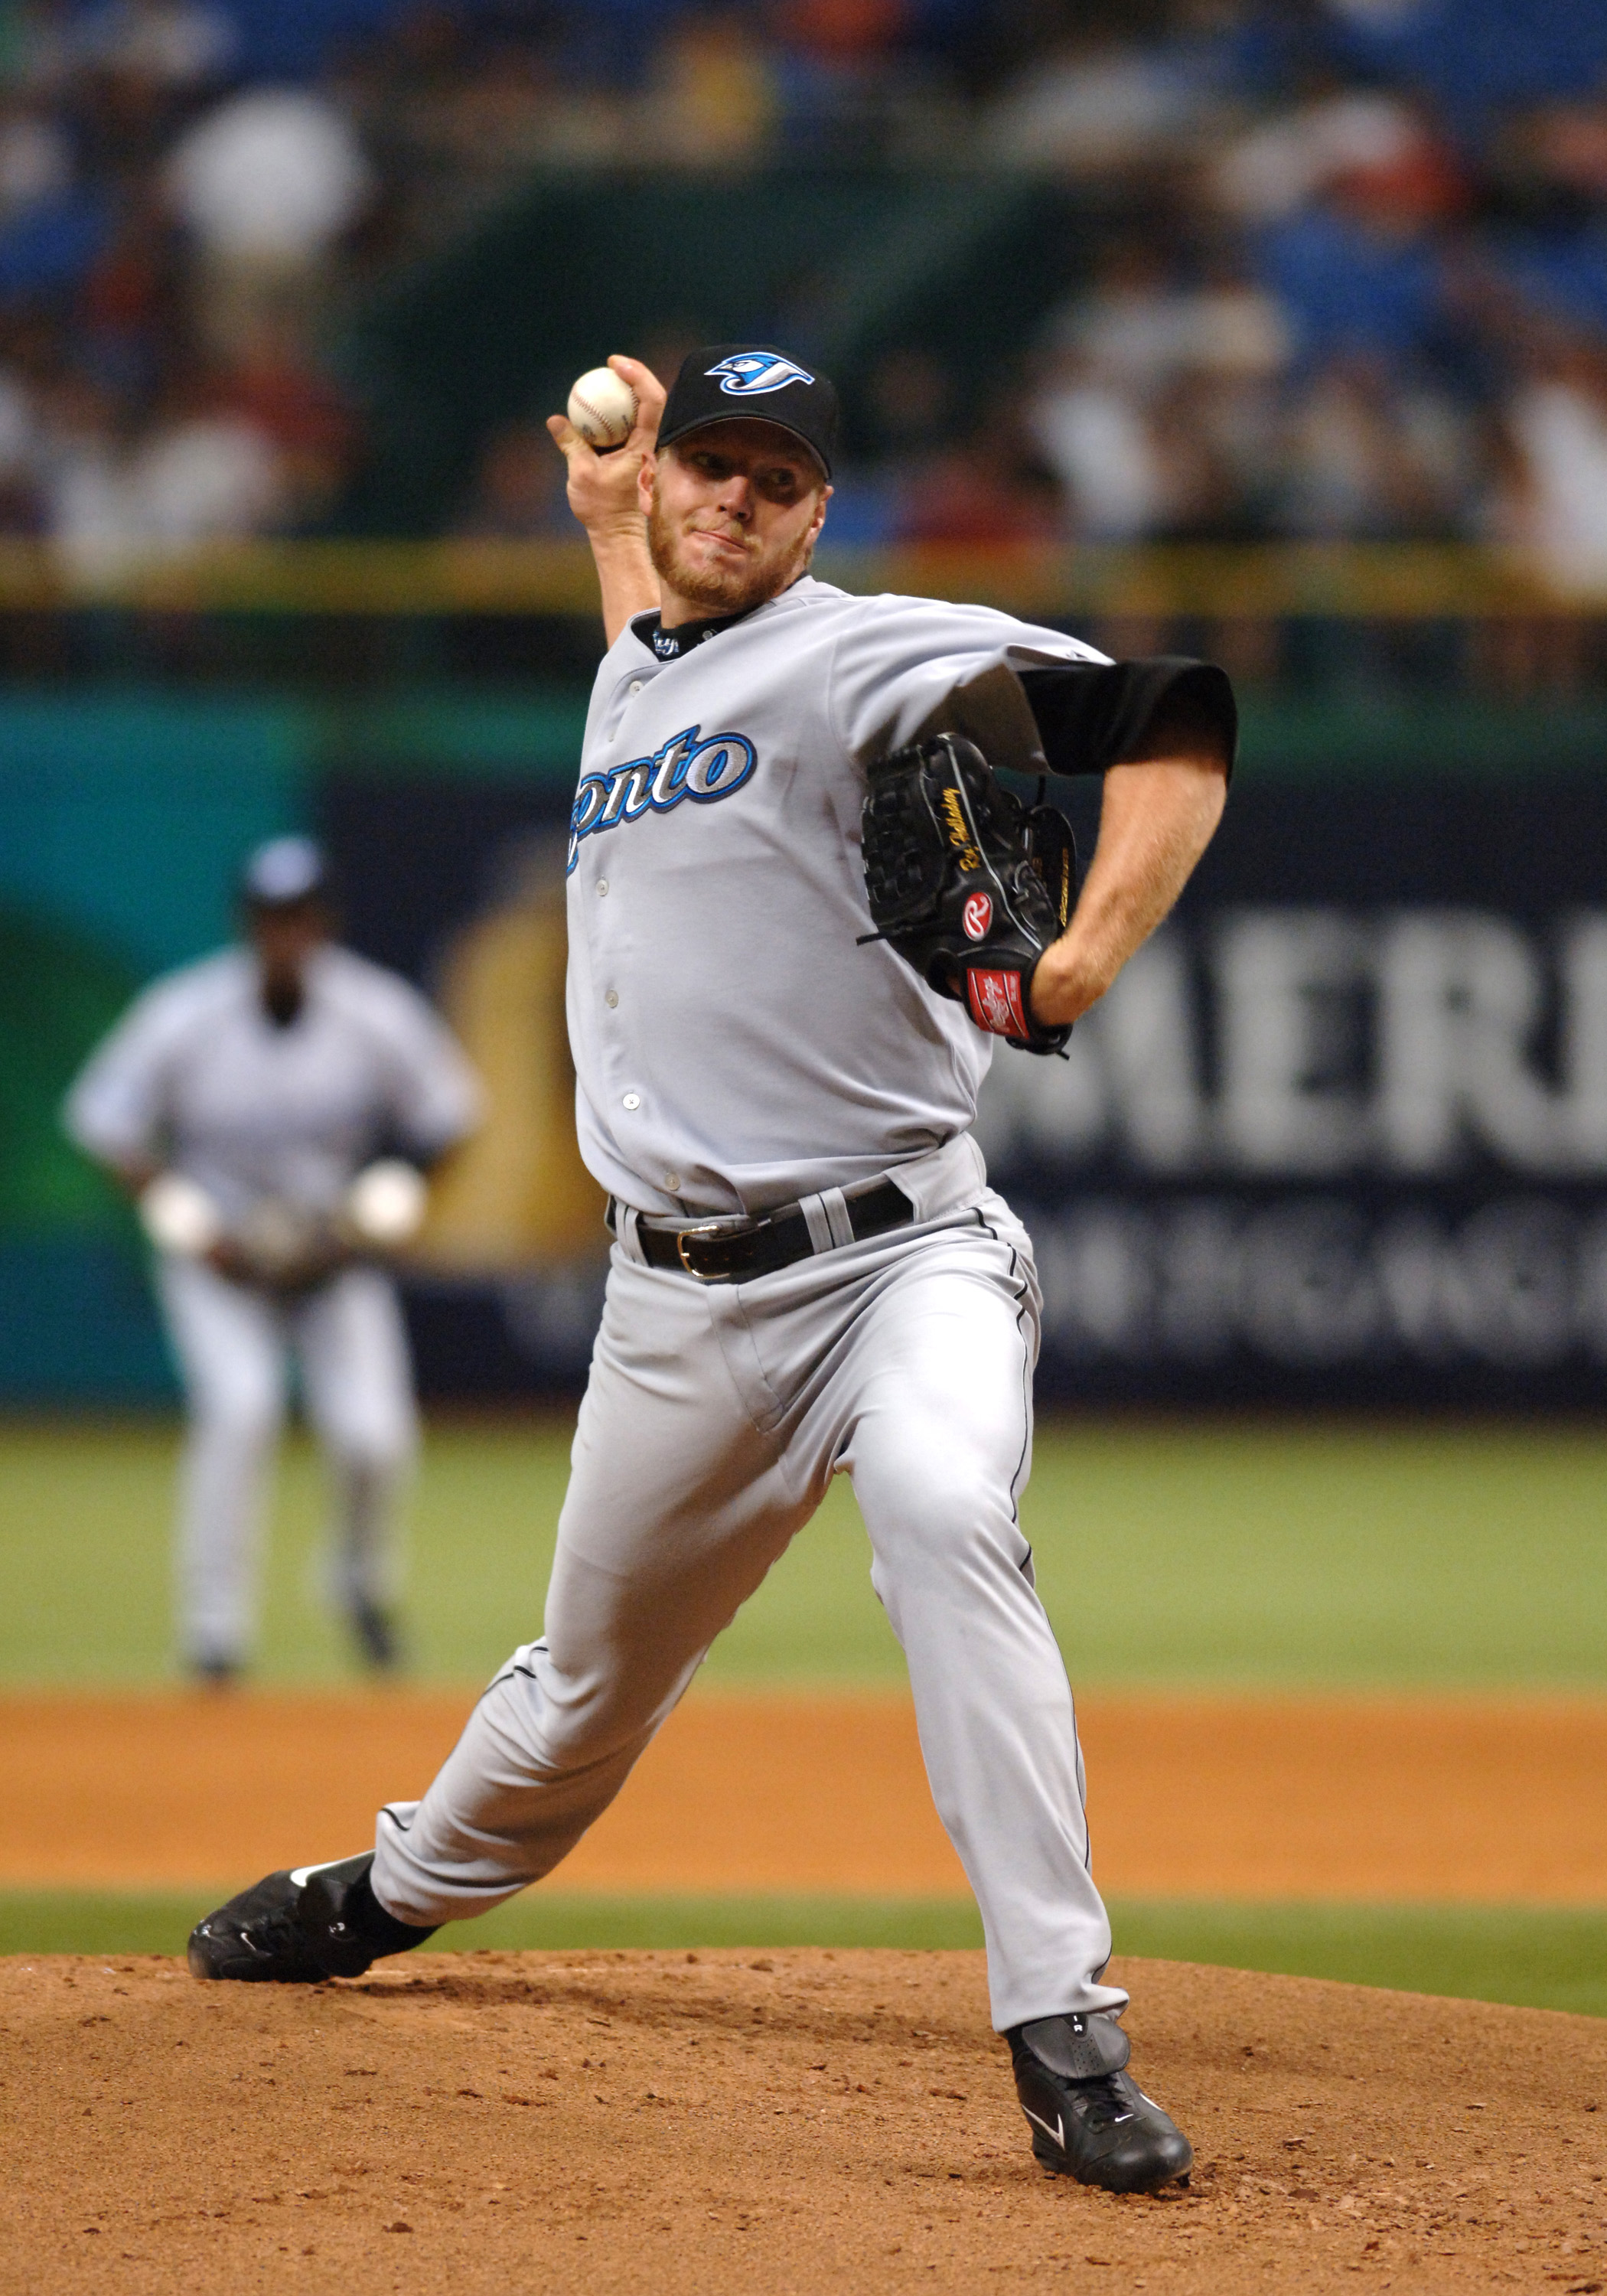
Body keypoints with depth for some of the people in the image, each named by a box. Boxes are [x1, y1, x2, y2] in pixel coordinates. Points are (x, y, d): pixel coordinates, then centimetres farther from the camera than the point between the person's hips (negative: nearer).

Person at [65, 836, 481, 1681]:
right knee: (239, 1404, -26)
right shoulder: (184, 1016, -14)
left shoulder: (378, 1015, -10)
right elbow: (104, 1119, -5)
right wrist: (189, 1224, -13)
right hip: (215, 1258, -1)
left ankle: (363, 1580, 20)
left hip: (336, 1259, 1)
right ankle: (215, 1626, -17)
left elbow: (445, 1112, 3)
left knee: (373, 1435, -14)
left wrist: (379, 1208, -10)